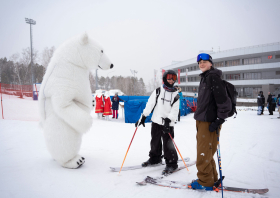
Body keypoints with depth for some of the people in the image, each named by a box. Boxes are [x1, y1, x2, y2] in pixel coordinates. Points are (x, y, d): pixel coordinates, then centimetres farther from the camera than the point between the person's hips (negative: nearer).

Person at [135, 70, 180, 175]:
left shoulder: (175, 95, 4)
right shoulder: (158, 91, 5)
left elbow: (175, 110, -3)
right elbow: (150, 104, 2)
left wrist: (168, 120, -18)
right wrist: (143, 117, -2)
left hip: (168, 124, -2)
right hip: (156, 121, 2)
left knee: (168, 144, -6)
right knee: (155, 142, 13)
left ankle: (171, 163, 8)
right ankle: (154, 158, 33)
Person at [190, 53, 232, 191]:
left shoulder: (213, 77, -12)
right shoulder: (204, 78, 18)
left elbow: (224, 101, -19)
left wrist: (219, 120, -20)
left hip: (209, 122, -10)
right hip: (202, 121, 10)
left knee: (203, 155, -2)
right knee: (205, 153, 18)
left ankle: (205, 182, 13)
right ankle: (212, 178, 31)